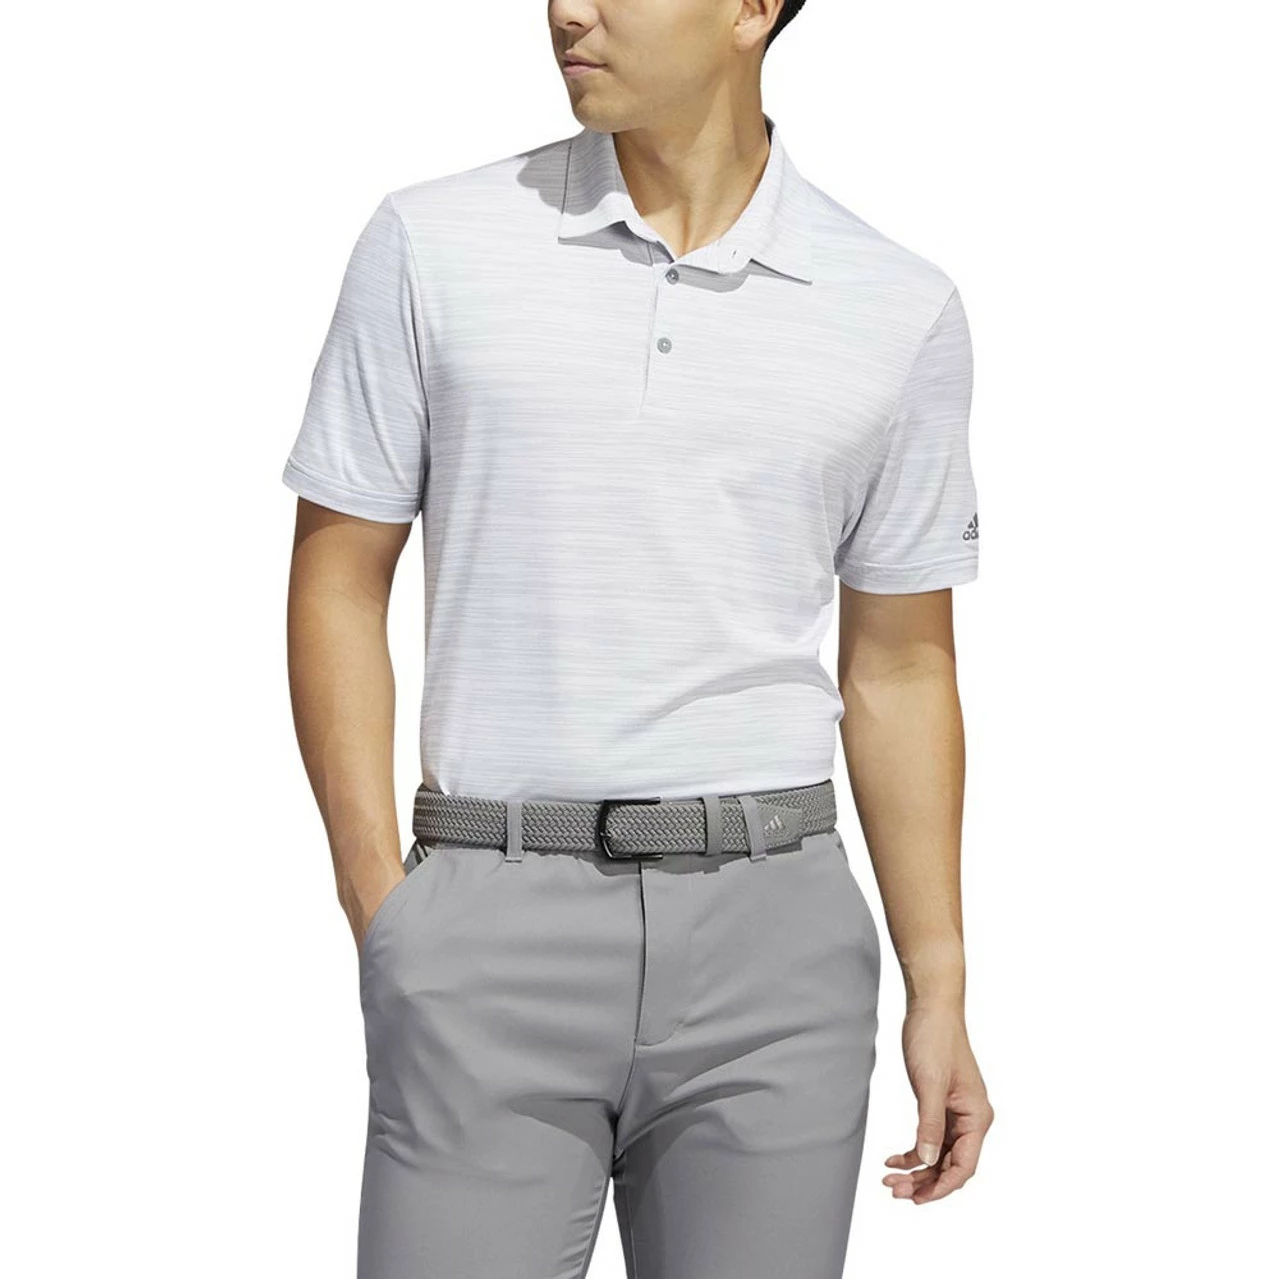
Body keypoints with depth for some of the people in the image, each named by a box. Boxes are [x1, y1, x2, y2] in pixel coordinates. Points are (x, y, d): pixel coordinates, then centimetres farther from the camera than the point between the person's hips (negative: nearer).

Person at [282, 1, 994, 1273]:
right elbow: (339, 584, 5)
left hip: (773, 930, 1)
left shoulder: (903, 311, 4)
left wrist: (939, 990, 9)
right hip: (494, 926, -1)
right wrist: (384, 909, -4)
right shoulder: (431, 245, 2)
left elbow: (901, 666, 10)